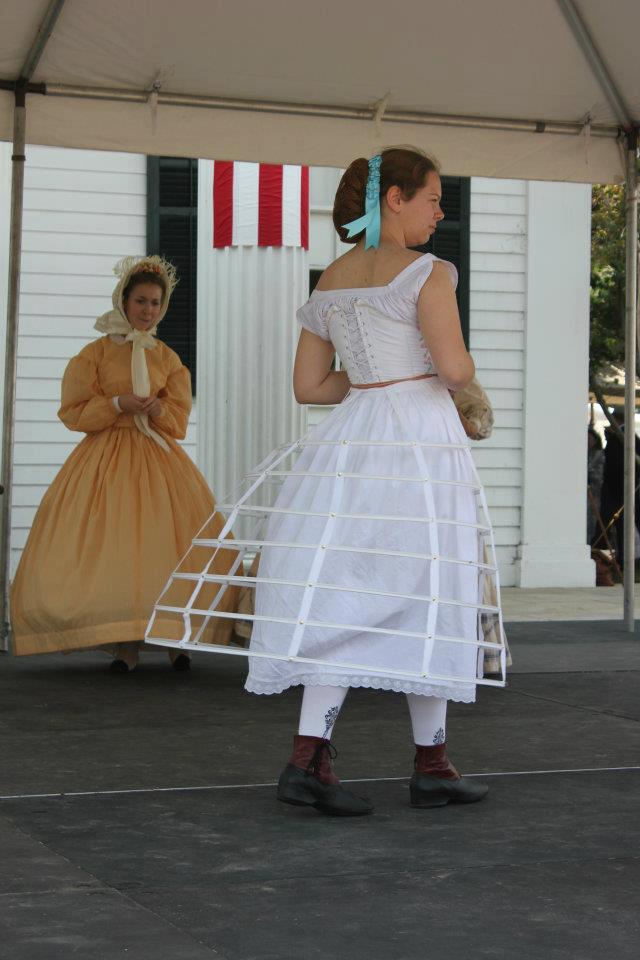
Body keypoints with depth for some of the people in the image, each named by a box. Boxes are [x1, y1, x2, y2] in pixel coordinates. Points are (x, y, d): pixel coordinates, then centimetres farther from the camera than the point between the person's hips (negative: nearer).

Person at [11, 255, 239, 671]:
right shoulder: (96, 353, 5)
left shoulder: (167, 358, 13)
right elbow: (73, 413, 0)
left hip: (159, 462, 2)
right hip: (106, 460, -2)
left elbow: (179, 418, 10)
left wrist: (156, 409, -11)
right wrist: (118, 405, -14)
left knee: (168, 541, -9)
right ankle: (125, 641, -2)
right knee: (109, 545, -9)